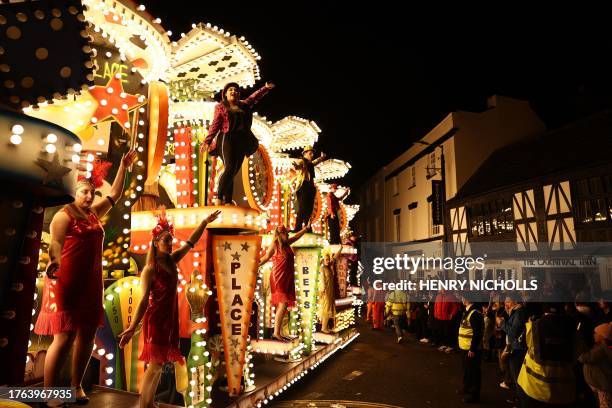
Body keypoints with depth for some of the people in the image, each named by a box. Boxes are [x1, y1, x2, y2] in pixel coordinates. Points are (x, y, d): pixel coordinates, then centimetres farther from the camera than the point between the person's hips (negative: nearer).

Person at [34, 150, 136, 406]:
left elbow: (115, 195, 21)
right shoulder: (64, 215, -6)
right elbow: (55, 243, -19)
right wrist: (54, 261, -38)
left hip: (91, 283, 7)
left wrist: (123, 167, 20)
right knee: (64, 337, -7)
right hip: (66, 283, -7)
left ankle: (76, 385, 22)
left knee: (87, 334, 9)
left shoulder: (94, 214, 14)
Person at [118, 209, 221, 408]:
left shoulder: (172, 260, 4)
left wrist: (205, 222, 9)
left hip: (170, 317, 7)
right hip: (156, 319, -7)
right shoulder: (150, 269, -15)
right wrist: (132, 327, -24)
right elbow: (144, 300, -18)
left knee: (160, 362, 14)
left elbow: (190, 243, 10)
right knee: (155, 364, -3)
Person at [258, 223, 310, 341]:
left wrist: (307, 228, 27)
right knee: (283, 305, -12)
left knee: (283, 306, 8)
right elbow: (265, 258, -6)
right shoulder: (275, 245, -8)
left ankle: (278, 333, 14)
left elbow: (297, 236, 25)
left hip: (287, 279, 8)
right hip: (278, 279, -8)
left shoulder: (287, 243, 12)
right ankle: (276, 333, -7)